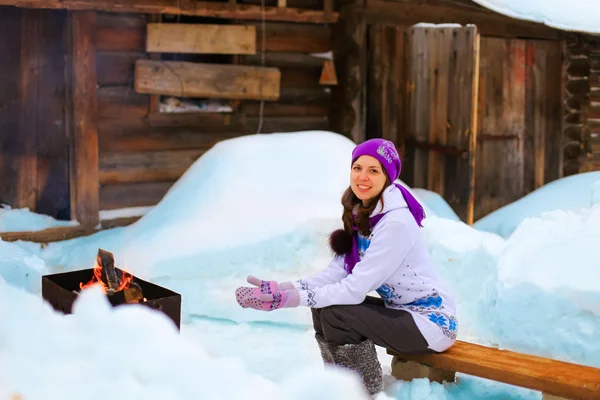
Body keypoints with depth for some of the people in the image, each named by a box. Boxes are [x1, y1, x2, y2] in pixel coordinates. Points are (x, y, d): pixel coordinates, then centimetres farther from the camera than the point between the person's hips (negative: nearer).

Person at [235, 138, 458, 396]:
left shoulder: (395, 223, -24)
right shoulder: (361, 215, 3)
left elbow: (355, 289, -26)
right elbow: (336, 273, -4)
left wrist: (287, 300, -27)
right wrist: (279, 288, -17)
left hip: (432, 320, -8)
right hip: (401, 310, 8)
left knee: (335, 315, -20)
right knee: (322, 306, -3)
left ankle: (368, 392, -1)